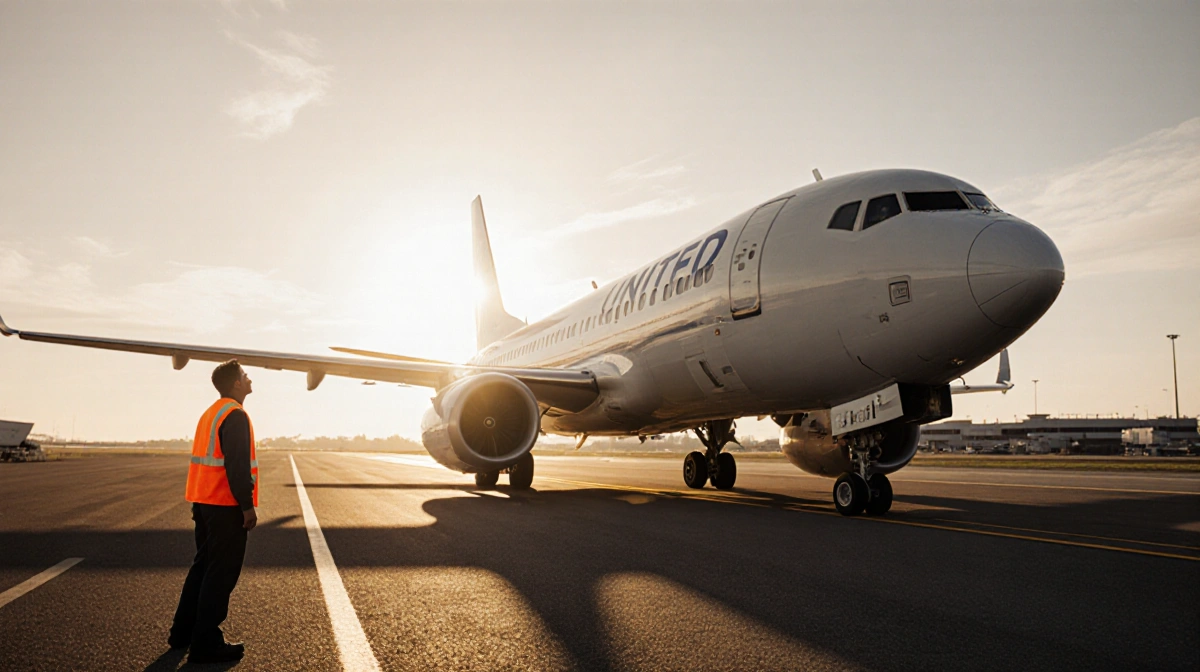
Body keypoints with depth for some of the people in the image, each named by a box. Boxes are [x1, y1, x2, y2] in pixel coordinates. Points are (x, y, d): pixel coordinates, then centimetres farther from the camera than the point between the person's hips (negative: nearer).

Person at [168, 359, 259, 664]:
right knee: (222, 574, -3)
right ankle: (206, 644, 2)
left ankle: (183, 633, 27)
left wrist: (199, 505, 23)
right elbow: (237, 466, -22)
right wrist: (247, 506, -20)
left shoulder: (210, 413, 16)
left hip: (204, 502, 10)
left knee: (203, 567, 19)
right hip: (227, 506, -10)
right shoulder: (235, 416, -16)